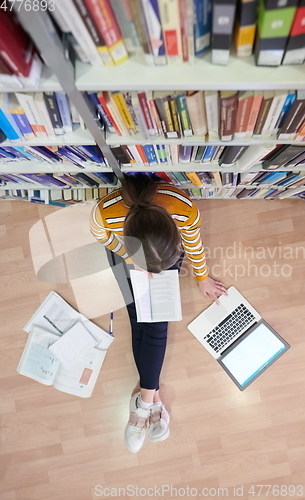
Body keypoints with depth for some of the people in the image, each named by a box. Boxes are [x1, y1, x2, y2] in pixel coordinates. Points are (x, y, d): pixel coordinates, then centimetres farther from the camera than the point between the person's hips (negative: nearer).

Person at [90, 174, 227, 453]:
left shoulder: (185, 210, -38)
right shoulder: (105, 213, -40)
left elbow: (194, 245, -14)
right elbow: (103, 237, -12)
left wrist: (203, 278, 1)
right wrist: (131, 259, -17)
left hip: (168, 248, 0)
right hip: (124, 250, 0)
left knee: (155, 322, -9)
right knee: (140, 321, -9)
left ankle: (145, 396, 6)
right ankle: (151, 395, 8)